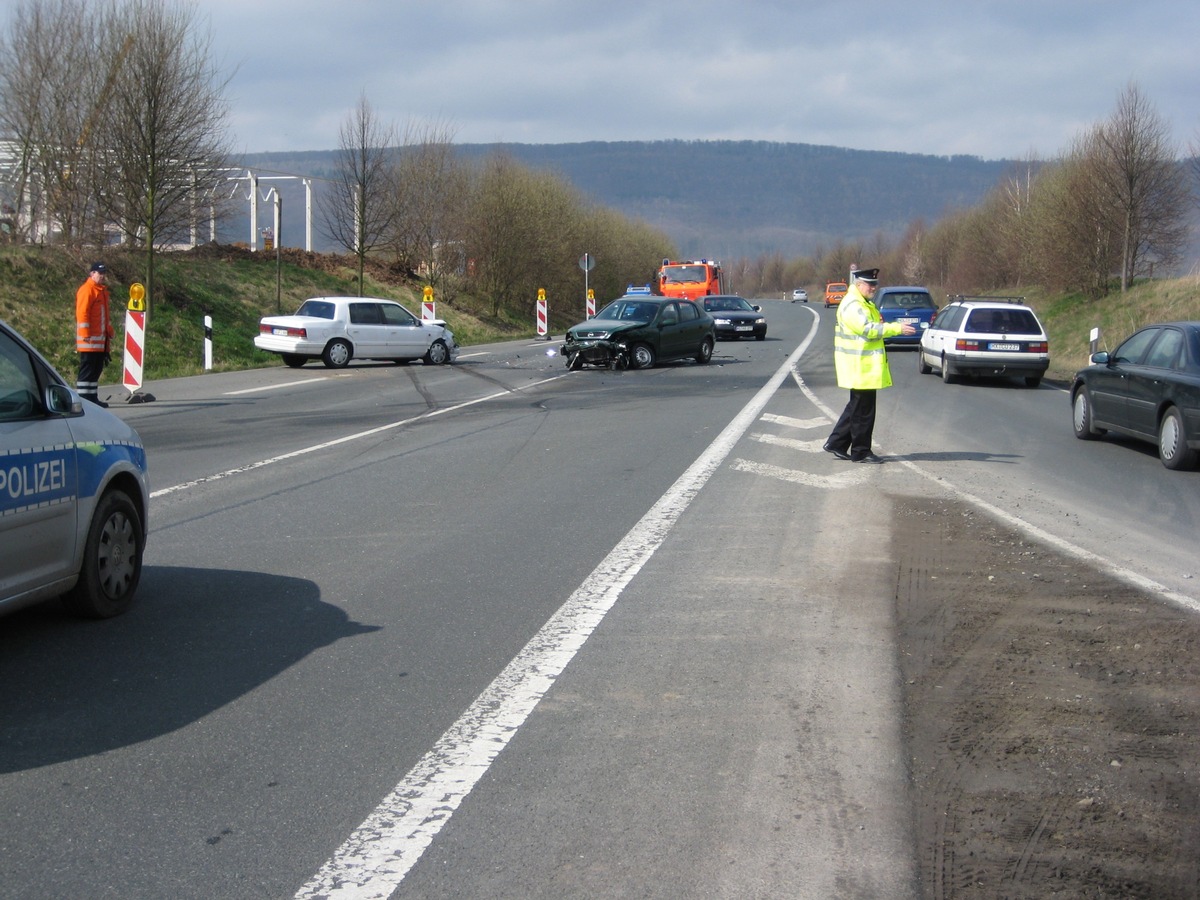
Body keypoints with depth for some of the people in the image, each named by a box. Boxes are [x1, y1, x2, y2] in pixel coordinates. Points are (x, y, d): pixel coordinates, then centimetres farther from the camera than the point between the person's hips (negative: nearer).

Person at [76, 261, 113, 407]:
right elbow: (82, 313, -17)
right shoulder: (87, 290, -11)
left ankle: (93, 397, 18)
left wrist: (109, 333, 21)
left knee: (97, 369, 12)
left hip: (101, 340, 9)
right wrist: (86, 335, -21)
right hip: (90, 340, -9)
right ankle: (83, 398, -7)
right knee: (87, 369, -8)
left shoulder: (102, 290, 18)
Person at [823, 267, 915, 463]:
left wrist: (880, 324, 8)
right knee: (863, 410, -5)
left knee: (857, 407, 15)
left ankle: (837, 443, 21)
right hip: (859, 366, -11)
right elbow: (867, 329, -26)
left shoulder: (866, 304, 19)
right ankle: (861, 452, 2)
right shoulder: (851, 305, -16)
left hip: (867, 365, 11)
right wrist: (897, 329, -28)